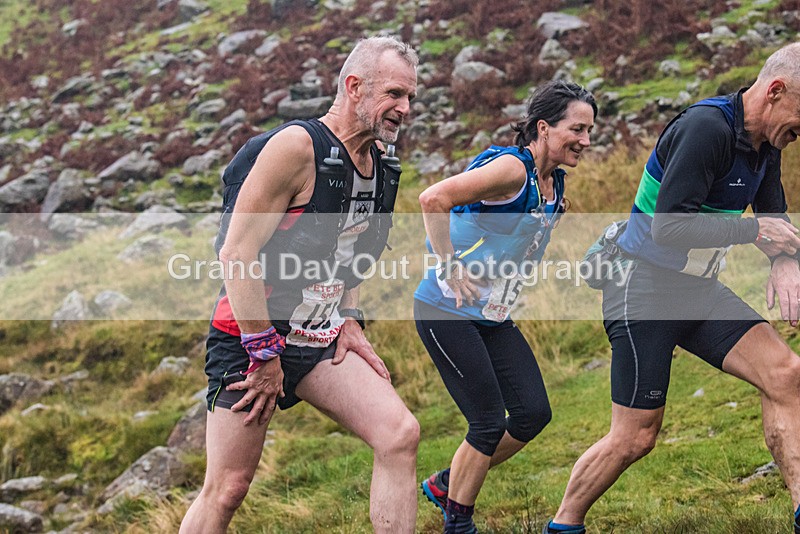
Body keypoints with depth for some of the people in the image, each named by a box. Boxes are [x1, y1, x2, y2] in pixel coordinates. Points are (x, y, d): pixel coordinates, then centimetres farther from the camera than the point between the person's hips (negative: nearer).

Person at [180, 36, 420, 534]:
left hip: (322, 339, 7)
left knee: (401, 435, -12)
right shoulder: (297, 147, -18)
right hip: (253, 336, -7)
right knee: (227, 489, -4)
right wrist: (264, 354, -19)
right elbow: (237, 254, -20)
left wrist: (350, 320, 7)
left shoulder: (380, 164, 7)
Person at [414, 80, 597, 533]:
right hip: (447, 313, -9)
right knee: (489, 422, -7)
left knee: (534, 413, 4)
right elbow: (434, 199, -32)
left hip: (494, 317, 9)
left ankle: (447, 484, 23)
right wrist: (450, 269, -27)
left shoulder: (555, 181, 7)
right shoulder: (512, 168, -21)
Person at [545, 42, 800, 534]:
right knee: (635, 437, -2)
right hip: (645, 290, -8)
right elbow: (668, 226, -30)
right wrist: (753, 230, -24)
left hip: (698, 291, 8)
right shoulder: (706, 128, -24)